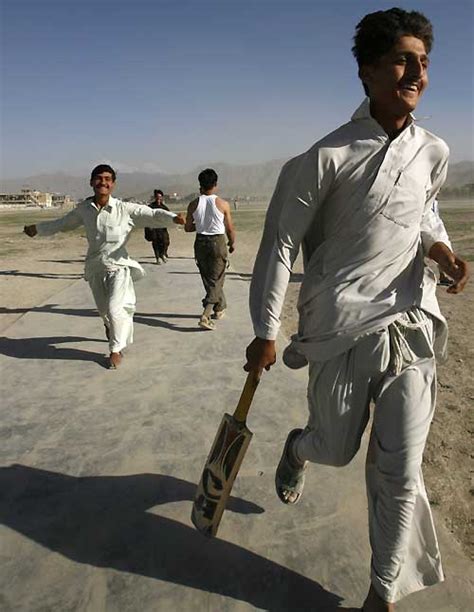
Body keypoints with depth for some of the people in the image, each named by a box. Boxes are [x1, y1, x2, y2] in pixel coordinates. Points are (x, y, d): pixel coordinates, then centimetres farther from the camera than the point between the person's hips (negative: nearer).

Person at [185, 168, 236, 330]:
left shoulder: (193, 204, -3)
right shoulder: (223, 204, -9)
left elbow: (187, 228, 2)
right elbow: (230, 229, -3)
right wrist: (232, 243, 14)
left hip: (200, 242, 3)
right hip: (218, 242, -3)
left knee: (208, 279, 18)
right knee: (216, 280, 3)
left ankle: (220, 308, 33)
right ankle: (206, 315, -10)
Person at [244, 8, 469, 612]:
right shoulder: (327, 157, -9)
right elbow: (279, 244, -7)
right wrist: (265, 333, -7)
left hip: (411, 323, 4)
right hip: (341, 328, -3)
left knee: (400, 470, 5)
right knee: (335, 450, 13)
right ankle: (298, 447, 53)